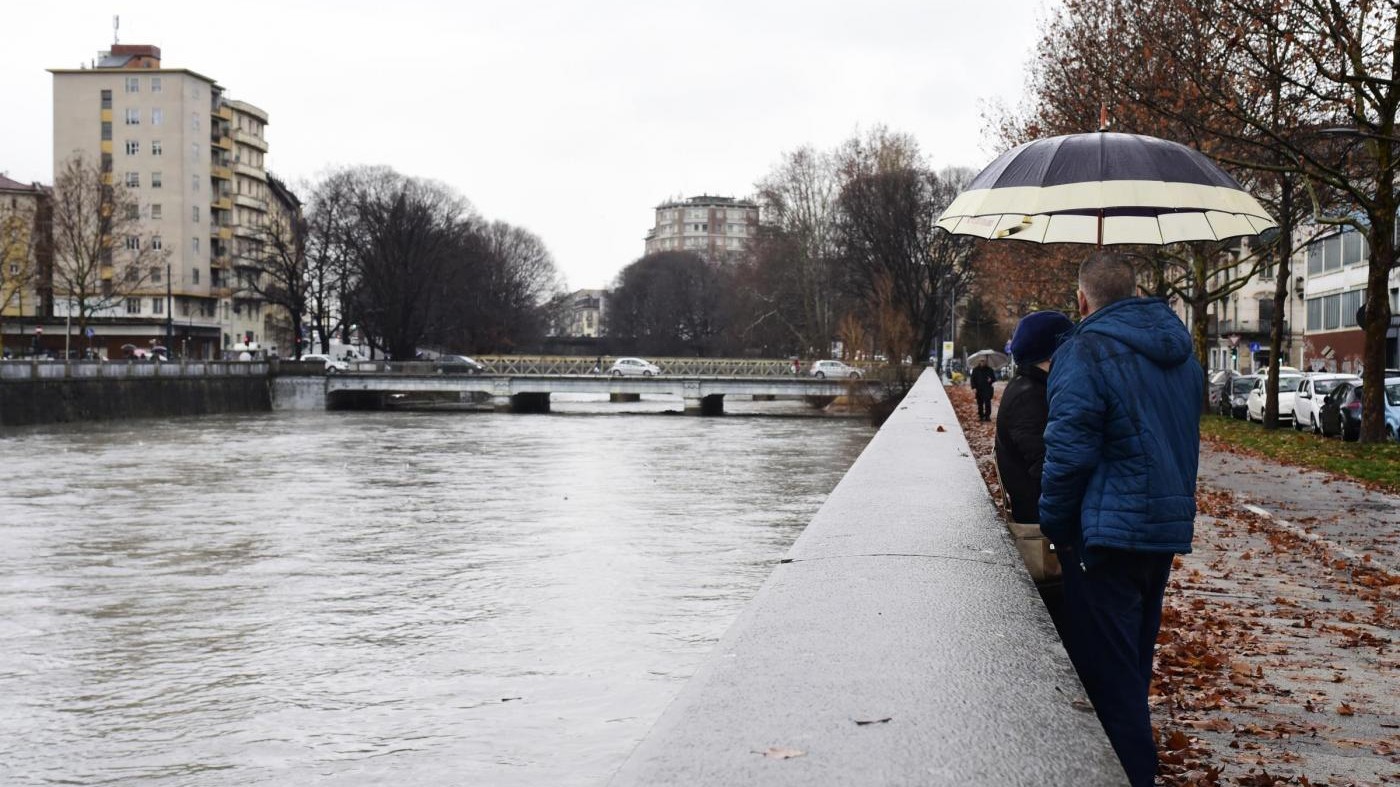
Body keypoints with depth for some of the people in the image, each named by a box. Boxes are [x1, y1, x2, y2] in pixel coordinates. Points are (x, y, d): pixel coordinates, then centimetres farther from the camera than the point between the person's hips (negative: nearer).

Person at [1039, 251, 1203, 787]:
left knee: (1107, 671, -1)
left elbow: (1068, 454, -19)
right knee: (1134, 663, 20)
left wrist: (1054, 527, -8)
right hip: (1169, 528, 8)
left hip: (1108, 536, -8)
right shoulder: (1179, 352, 11)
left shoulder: (1085, 352, -15)